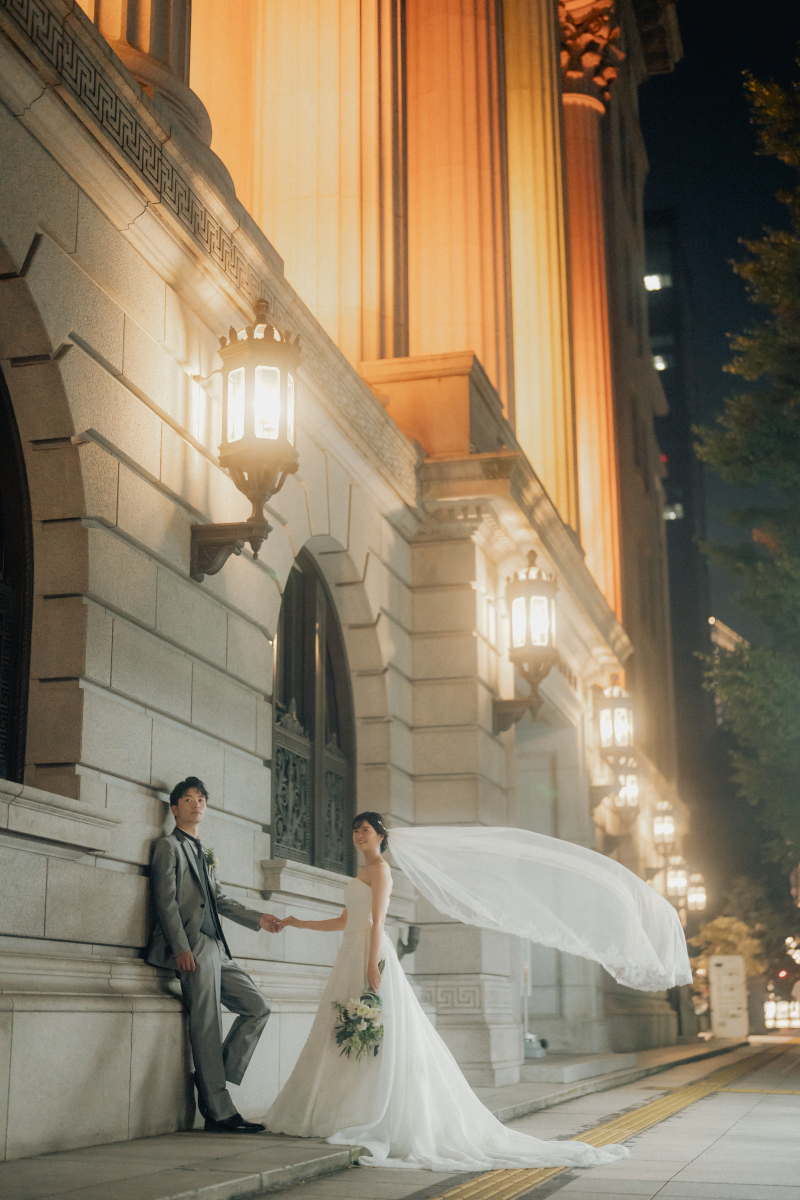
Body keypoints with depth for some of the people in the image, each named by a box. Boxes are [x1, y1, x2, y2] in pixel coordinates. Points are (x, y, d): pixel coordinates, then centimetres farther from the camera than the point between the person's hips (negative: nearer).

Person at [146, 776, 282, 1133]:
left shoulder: (203, 854, 25)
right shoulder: (169, 846, 1)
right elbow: (166, 901, -9)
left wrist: (257, 918, 10)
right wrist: (181, 948, -18)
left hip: (216, 949, 9)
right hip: (192, 948, -9)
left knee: (257, 1008, 6)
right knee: (207, 1029, -8)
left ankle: (212, 1081, 6)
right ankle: (219, 1112, -5)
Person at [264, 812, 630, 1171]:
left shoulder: (379, 867, -4)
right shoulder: (362, 873, 23)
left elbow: (377, 920, -14)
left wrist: (372, 964, -21)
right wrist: (298, 923, 28)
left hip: (371, 953, -10)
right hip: (352, 954, 10)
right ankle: (353, 1117, 3)